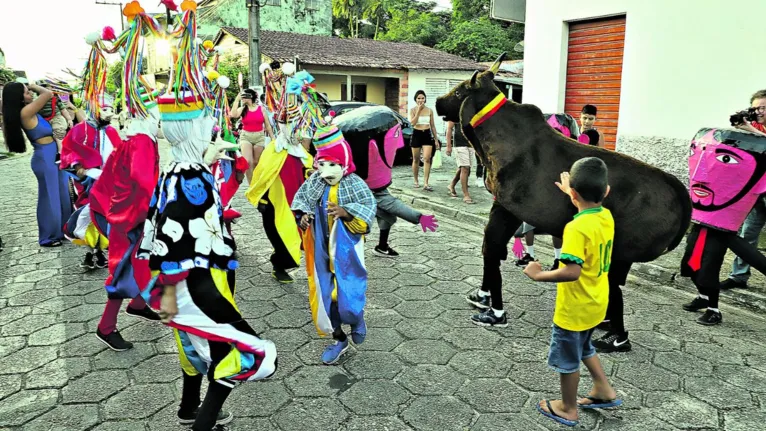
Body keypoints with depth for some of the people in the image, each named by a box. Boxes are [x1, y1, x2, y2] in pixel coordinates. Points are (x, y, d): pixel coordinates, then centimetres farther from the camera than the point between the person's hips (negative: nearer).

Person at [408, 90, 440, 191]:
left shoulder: (429, 110, 6)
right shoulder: (413, 110, 1)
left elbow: (432, 126, 11)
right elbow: (412, 123, -15)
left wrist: (436, 139, 9)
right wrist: (418, 110, -15)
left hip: (427, 135, 1)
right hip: (417, 135, -1)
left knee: (427, 159, -12)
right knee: (416, 160, 8)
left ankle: (425, 184, -14)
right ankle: (416, 181, 24)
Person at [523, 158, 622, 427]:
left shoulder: (577, 228, -30)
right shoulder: (606, 217, -4)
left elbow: (571, 272, -35)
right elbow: (590, 206, 21)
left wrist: (539, 275, -23)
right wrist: (570, 192, 34)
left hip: (575, 308, -8)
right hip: (596, 303, 8)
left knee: (567, 359, 14)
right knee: (583, 348, 32)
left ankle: (568, 409, 33)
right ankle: (604, 391, 42)